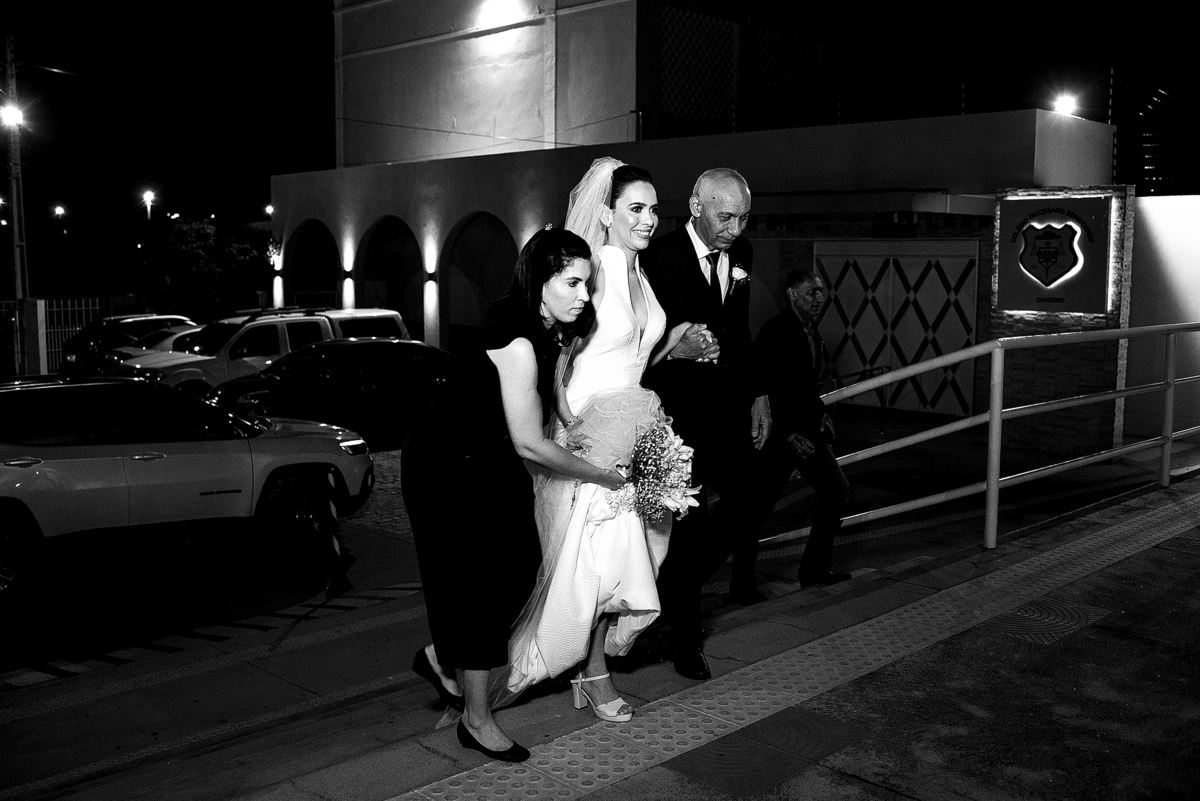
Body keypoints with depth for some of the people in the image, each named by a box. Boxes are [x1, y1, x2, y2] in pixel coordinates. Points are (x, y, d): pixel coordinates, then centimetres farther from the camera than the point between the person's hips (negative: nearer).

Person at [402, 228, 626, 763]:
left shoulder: (549, 332, -2)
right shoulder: (516, 341, -29)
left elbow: (547, 405, 12)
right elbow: (529, 443, -27)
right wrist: (602, 476, -16)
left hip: (490, 460, 9)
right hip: (447, 466, -9)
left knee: (519, 563, 6)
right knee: (479, 579, -3)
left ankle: (441, 657, 27)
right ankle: (477, 721, 11)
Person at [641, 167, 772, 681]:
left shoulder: (740, 254, 9)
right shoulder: (657, 257, -12)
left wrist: (758, 396, 16)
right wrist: (674, 348, -30)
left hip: (729, 407, 6)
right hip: (678, 411, -6)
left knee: (741, 510, 5)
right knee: (689, 519, -2)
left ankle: (676, 588, 31)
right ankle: (683, 635, 15)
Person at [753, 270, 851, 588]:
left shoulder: (811, 331, 12)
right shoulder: (776, 331, -15)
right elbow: (768, 390, -21)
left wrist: (820, 413, 12)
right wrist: (788, 434, -22)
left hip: (808, 431, 9)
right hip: (780, 433, -9)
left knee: (837, 490, 11)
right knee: (759, 505, -4)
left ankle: (816, 569, 20)